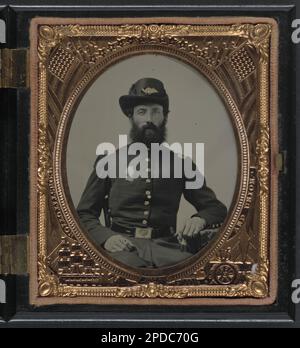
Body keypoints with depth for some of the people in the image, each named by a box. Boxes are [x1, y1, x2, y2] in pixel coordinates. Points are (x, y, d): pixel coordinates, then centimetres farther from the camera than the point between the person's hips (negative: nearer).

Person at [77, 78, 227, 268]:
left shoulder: (179, 164, 17)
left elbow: (217, 209, 21)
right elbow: (84, 215, 12)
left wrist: (200, 219, -4)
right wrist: (105, 237, -11)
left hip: (165, 245, 2)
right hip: (123, 245, -2)